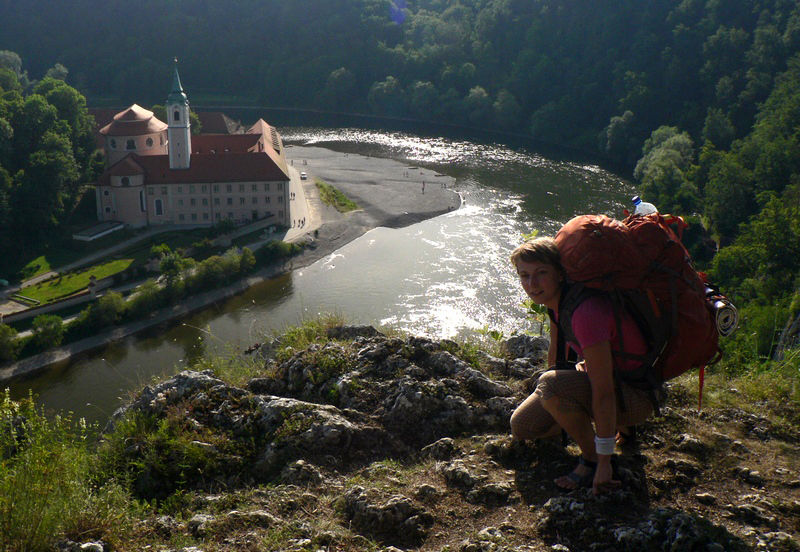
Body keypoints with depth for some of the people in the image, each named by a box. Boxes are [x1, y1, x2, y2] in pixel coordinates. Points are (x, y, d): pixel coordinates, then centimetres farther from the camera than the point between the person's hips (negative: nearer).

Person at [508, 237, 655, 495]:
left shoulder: (586, 312, -33)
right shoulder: (557, 298, -6)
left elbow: (603, 393, -32)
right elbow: (556, 354, 13)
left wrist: (603, 463, -27)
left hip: (635, 397, -8)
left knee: (551, 385, -32)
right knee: (521, 427, 0)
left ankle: (591, 461, -12)